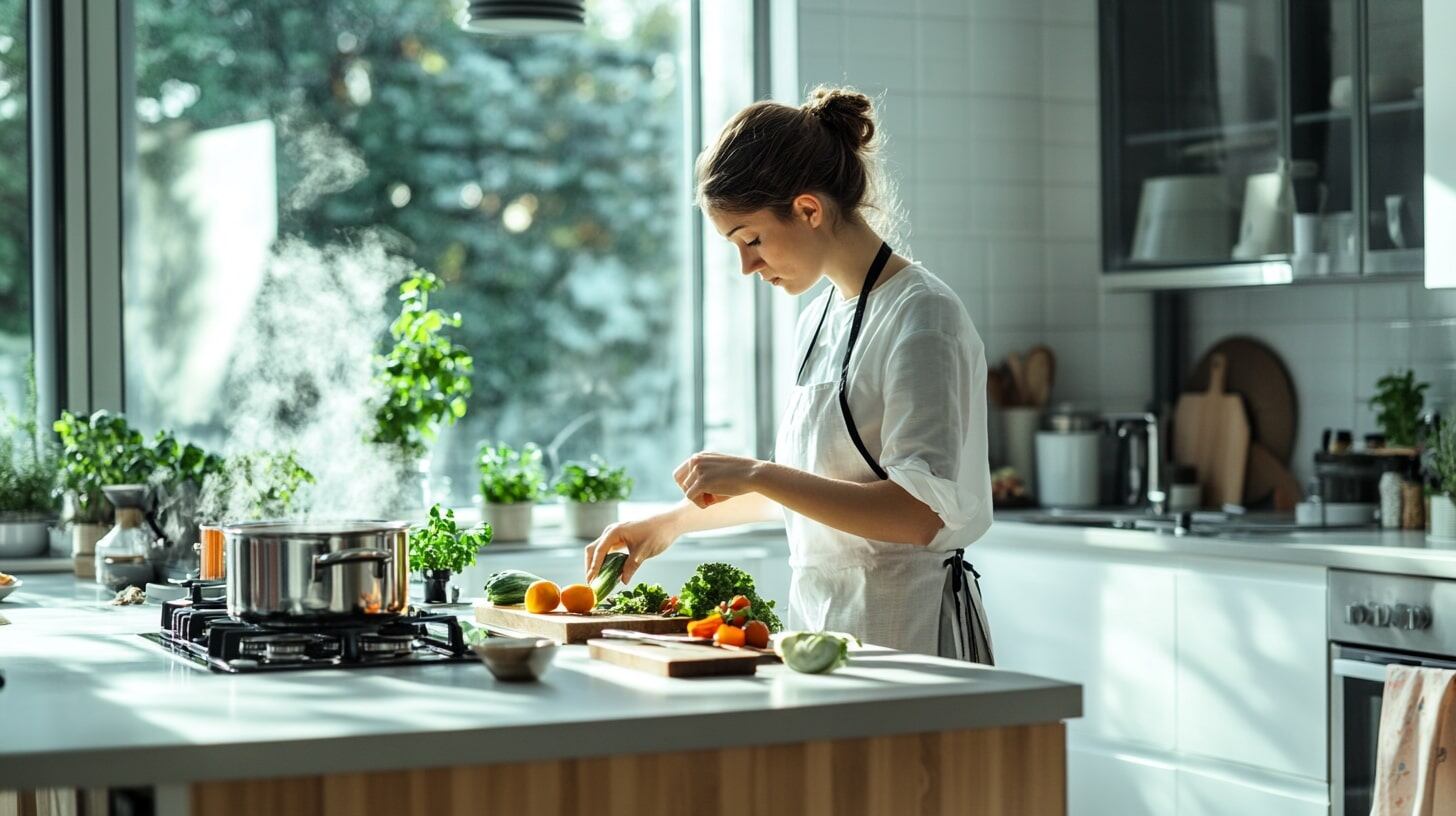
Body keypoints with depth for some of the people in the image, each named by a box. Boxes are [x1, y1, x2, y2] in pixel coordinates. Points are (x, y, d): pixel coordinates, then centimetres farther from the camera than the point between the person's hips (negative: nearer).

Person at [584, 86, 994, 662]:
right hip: (820, 622, 7)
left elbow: (920, 513, -22)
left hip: (905, 631, -7)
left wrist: (756, 475, -20)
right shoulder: (818, 318, 14)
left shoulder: (921, 315, -12)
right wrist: (675, 521, 21)